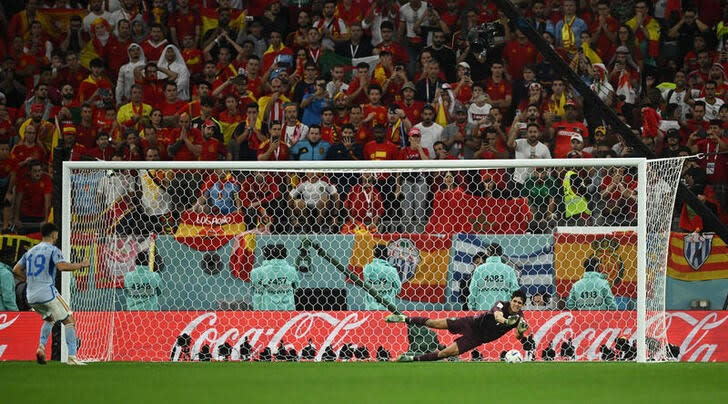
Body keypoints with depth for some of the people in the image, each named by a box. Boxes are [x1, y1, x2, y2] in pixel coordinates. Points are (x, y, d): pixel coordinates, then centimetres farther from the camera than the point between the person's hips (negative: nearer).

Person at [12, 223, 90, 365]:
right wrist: (80, 265, -9)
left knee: (49, 318, 30)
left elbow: (16, 270, 18)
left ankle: (41, 347, 10)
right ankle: (71, 357, -12)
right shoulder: (53, 250, -2)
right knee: (69, 321, 0)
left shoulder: (30, 251, 18)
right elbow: (62, 266, -21)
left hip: (31, 296, 7)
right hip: (47, 293, -7)